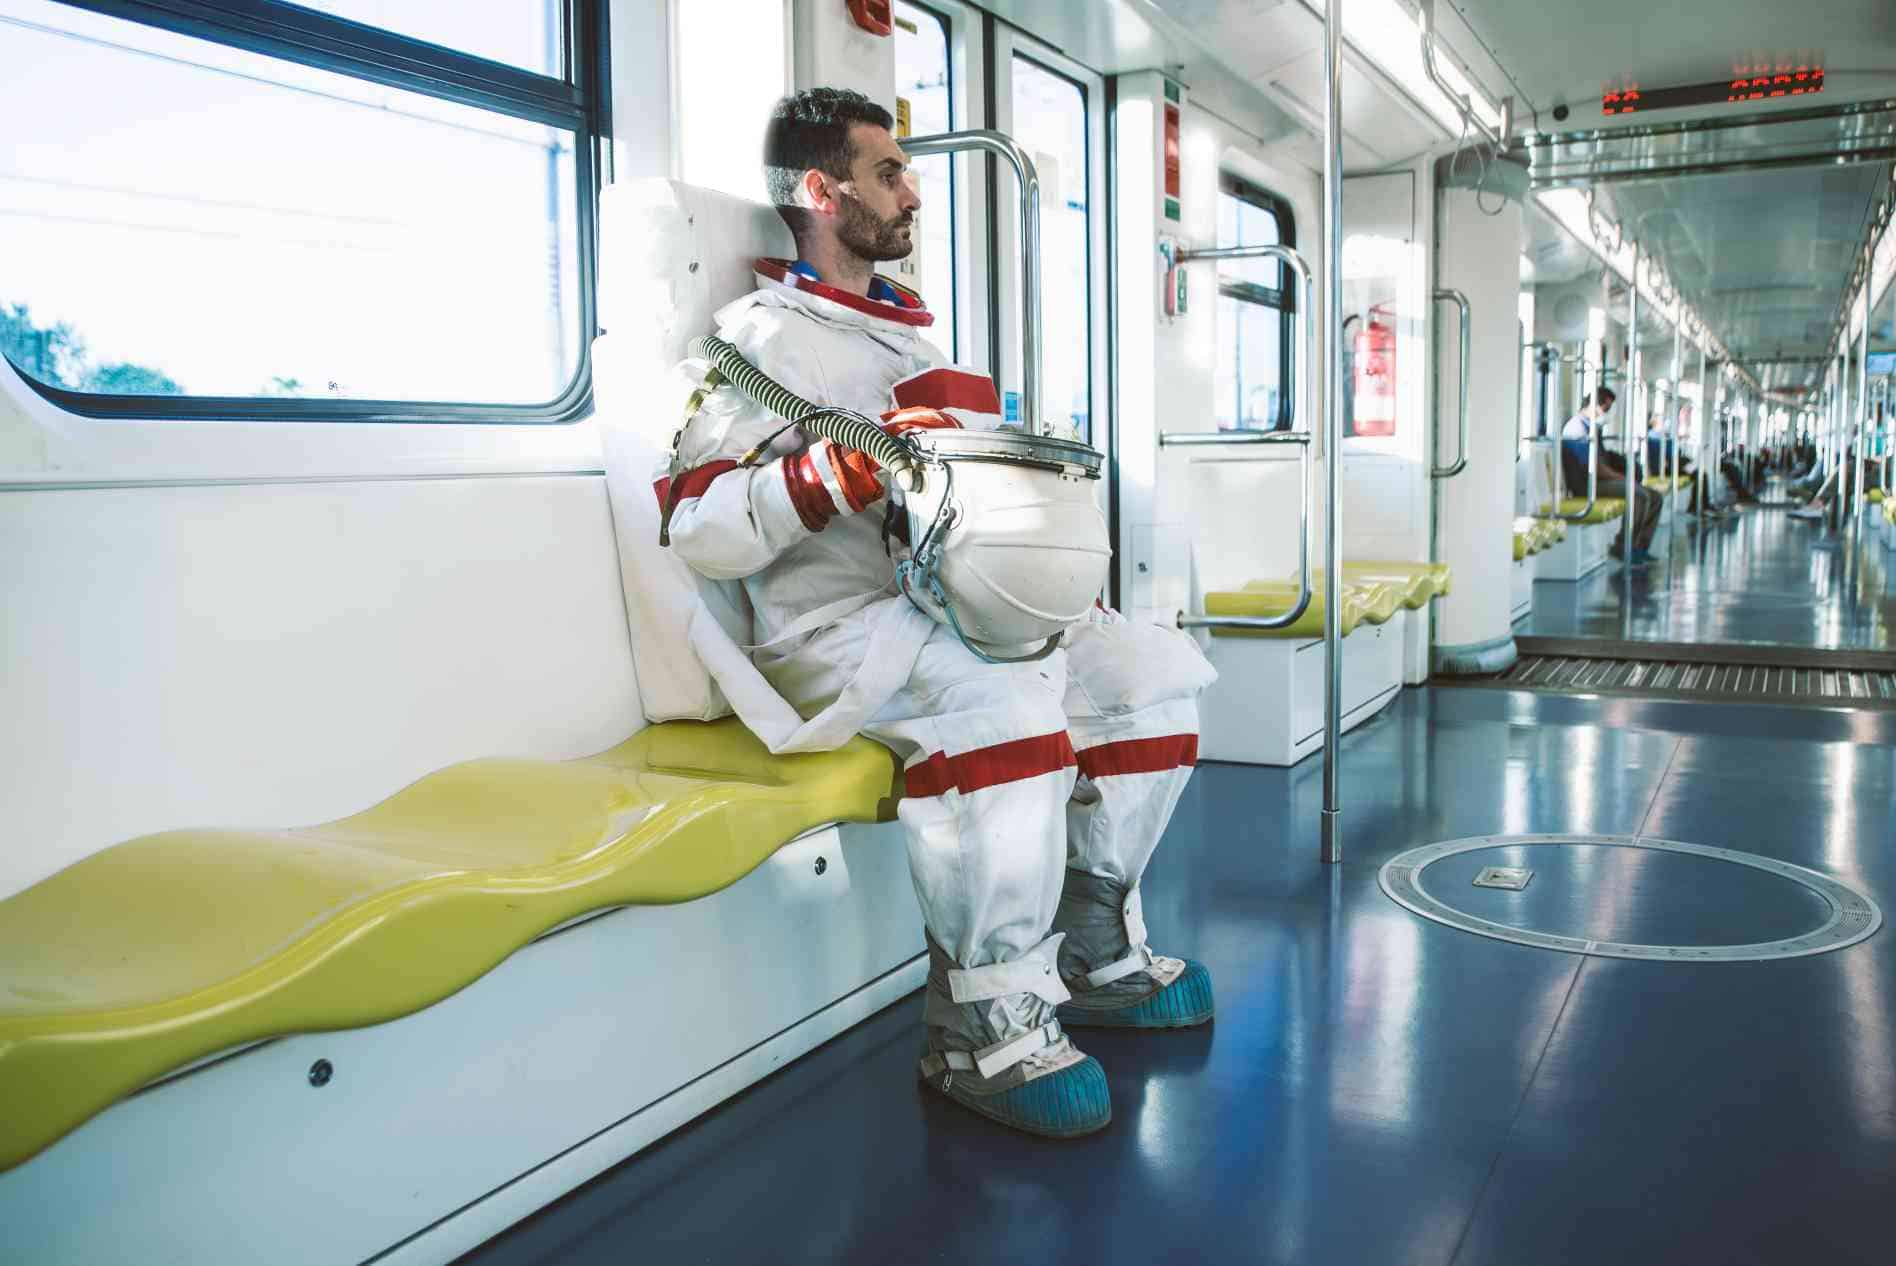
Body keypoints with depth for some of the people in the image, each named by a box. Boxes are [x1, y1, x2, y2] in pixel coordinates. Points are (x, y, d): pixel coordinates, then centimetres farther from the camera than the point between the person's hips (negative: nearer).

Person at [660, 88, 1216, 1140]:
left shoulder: (908, 333, 24)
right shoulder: (761, 334, -3)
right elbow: (701, 532, -16)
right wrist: (843, 467, -29)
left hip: (945, 608, 9)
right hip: (832, 624, -9)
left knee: (1154, 666, -1)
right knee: (1003, 688, -36)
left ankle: (1092, 957, 9)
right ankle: (983, 1034, -24)